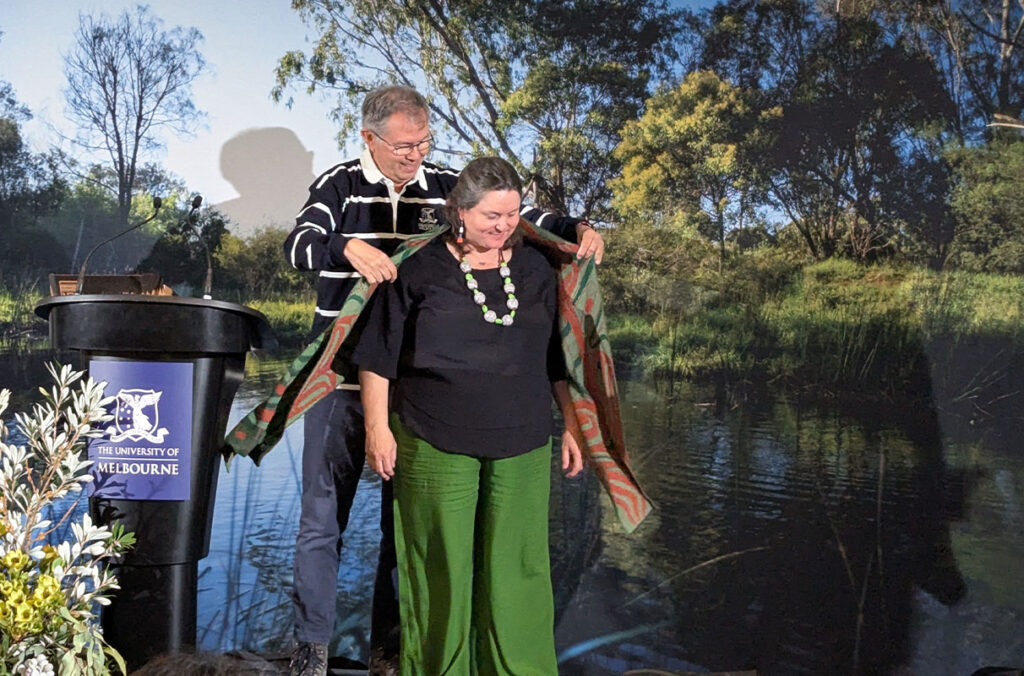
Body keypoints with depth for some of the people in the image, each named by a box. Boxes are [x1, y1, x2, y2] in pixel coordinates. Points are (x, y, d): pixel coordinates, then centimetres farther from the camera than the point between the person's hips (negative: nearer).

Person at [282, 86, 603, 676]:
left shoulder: (447, 188, 5)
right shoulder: (340, 186, -1)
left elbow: (519, 216, 7)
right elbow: (299, 244, -16)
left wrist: (576, 228, -12)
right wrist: (348, 247, -37)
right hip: (342, 379, -1)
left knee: (406, 518, 10)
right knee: (323, 516, 6)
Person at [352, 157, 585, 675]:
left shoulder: (535, 268, 10)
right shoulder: (420, 268, 0)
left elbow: (558, 358, 16)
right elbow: (379, 355, 2)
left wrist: (572, 424, 14)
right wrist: (378, 427, -3)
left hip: (522, 447, 3)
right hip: (435, 446, -2)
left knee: (518, 568, 5)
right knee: (441, 568, 5)